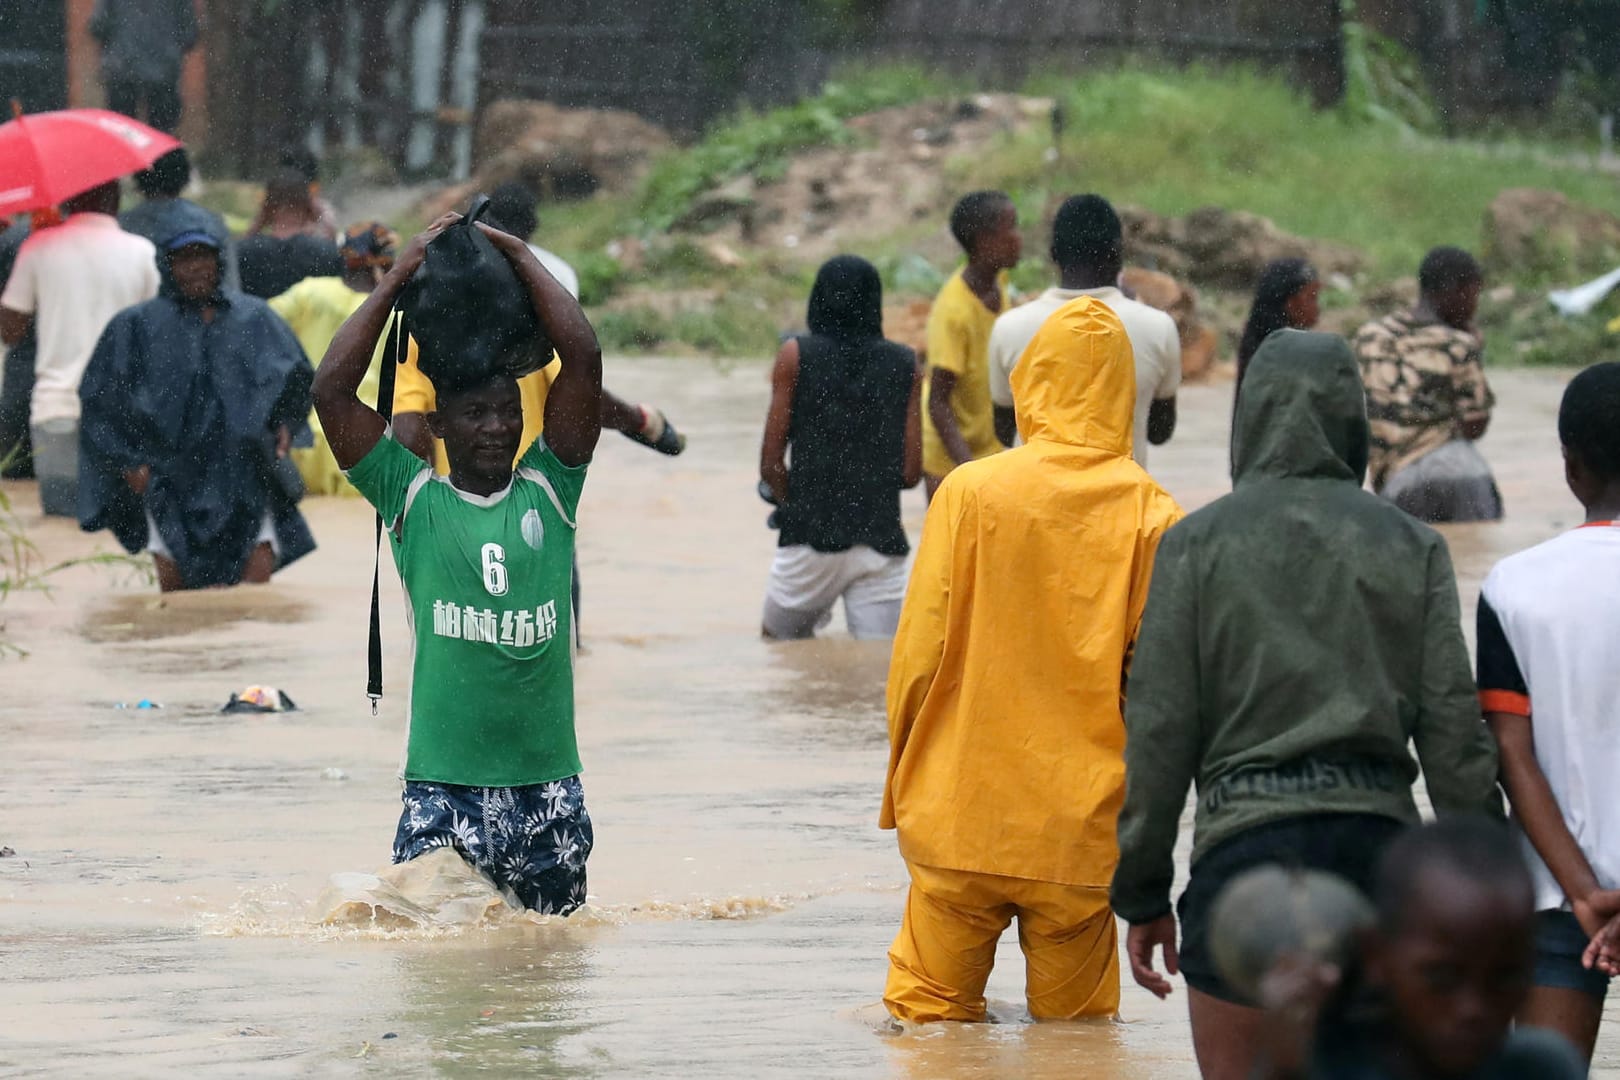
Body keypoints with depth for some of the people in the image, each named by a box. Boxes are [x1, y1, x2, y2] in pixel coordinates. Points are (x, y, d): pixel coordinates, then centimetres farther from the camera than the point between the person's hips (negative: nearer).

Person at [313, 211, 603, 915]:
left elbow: (583, 359, -1)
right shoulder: (413, 499, 3)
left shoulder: (551, 491, 7)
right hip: (442, 785, -2)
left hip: (547, 783, 2)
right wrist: (399, 277, 1)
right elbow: (332, 390, -4)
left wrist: (518, 256, 5)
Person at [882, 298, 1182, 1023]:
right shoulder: (1152, 516, -6)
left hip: (961, 819, -1)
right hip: (1083, 828, 1)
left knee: (932, 1018, 8)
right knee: (1075, 1029, 12)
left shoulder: (970, 493, -6)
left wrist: (903, 781, 10)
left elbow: (919, 652, -3)